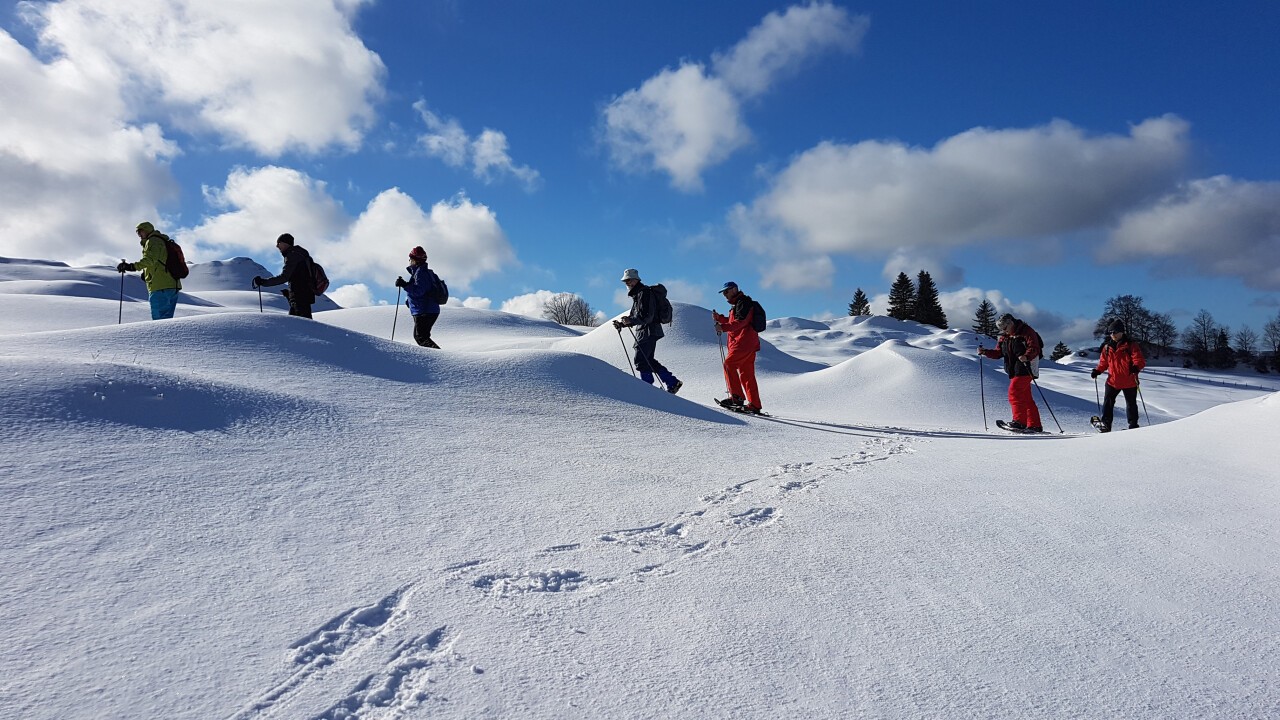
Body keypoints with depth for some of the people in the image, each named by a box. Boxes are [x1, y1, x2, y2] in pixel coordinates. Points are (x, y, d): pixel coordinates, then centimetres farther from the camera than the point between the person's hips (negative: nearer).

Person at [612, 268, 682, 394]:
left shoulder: (644, 293, -12)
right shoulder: (637, 295, 20)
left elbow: (647, 316, -23)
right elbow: (634, 316, 24)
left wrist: (630, 321, -35)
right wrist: (622, 324, 10)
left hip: (649, 331, -11)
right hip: (643, 331, 11)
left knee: (641, 360, -12)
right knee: (648, 360, 13)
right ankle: (672, 382, 16)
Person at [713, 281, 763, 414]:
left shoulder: (743, 302, -7)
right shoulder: (738, 304, 25)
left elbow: (740, 321, -20)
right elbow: (733, 322, 28)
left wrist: (723, 327, -28)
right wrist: (719, 318, 15)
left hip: (744, 341, -10)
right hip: (748, 343, 10)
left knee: (729, 364, -14)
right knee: (746, 374, 8)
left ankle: (737, 396, -18)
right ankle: (754, 405, 7)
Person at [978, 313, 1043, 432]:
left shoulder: (1026, 331, -7)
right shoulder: (1004, 337, 15)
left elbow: (1034, 348, -16)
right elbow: (998, 353, 16)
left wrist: (1026, 356, -35)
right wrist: (984, 352, 1)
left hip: (1025, 368, -8)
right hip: (1014, 371, 8)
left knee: (1014, 392, -17)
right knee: (1026, 398, 8)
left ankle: (1020, 421, -16)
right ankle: (1034, 426, 11)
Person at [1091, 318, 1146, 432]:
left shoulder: (1131, 345, -6)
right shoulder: (1107, 347, 7)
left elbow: (1140, 360, -11)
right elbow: (1103, 362, 16)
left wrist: (1136, 367, -32)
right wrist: (1097, 371, -1)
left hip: (1129, 382, -3)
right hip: (1113, 381, 3)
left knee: (1131, 404, 10)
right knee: (1108, 402, -3)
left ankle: (1133, 426, 21)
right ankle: (1106, 424, 1)